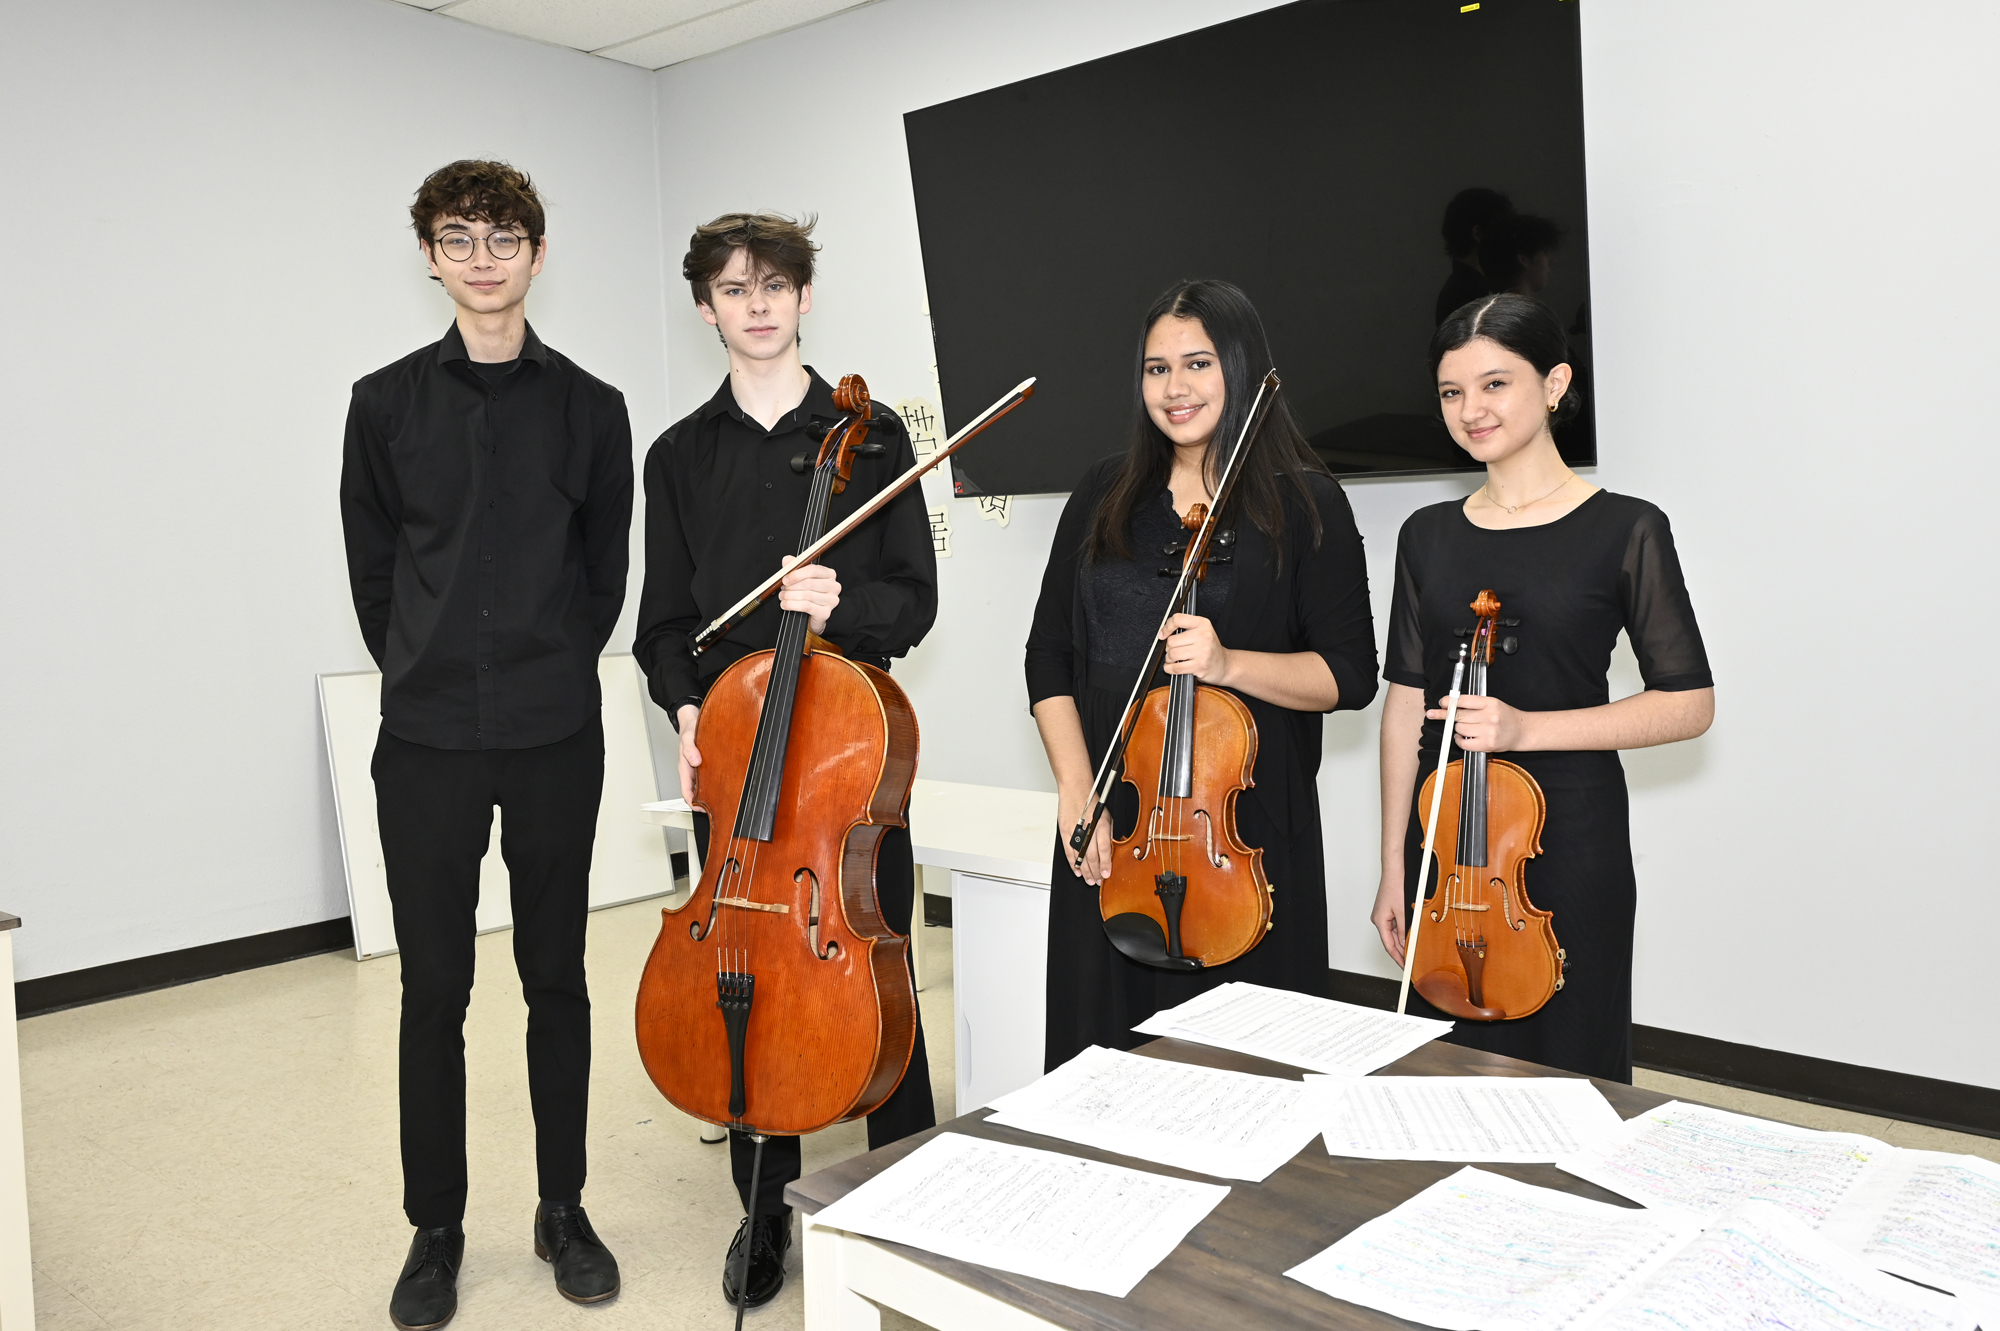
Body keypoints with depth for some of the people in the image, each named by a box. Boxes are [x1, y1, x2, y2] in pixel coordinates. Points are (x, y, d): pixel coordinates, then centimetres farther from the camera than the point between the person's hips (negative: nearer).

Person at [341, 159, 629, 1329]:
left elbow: (607, 574, 8)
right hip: (427, 742, 0)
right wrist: (427, 675, 7)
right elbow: (373, 571, 8)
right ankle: (437, 1230, 23)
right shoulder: (387, 404, 3)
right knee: (434, 989, 6)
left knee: (557, 978, 10)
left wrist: (553, 674, 7)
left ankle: (565, 1209, 25)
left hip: (556, 739, 0)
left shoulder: (590, 409, 3)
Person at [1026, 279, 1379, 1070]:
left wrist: (1229, 664, -21)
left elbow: (1351, 674, -5)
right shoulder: (1106, 496, 8)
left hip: (1246, 826, -3)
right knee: (1104, 1045, 12)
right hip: (1109, 829, 4)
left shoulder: (1303, 504, -2)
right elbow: (1050, 656, 8)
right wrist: (1076, 792, -4)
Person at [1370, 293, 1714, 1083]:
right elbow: (1406, 704, 6)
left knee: (1567, 1061, 8)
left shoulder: (1625, 530, -5)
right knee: (1450, 1067, 12)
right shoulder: (1428, 536, 6)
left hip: (1569, 841, -3)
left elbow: (1689, 704, -6)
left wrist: (1527, 727, -18)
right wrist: (1393, 867, 5)